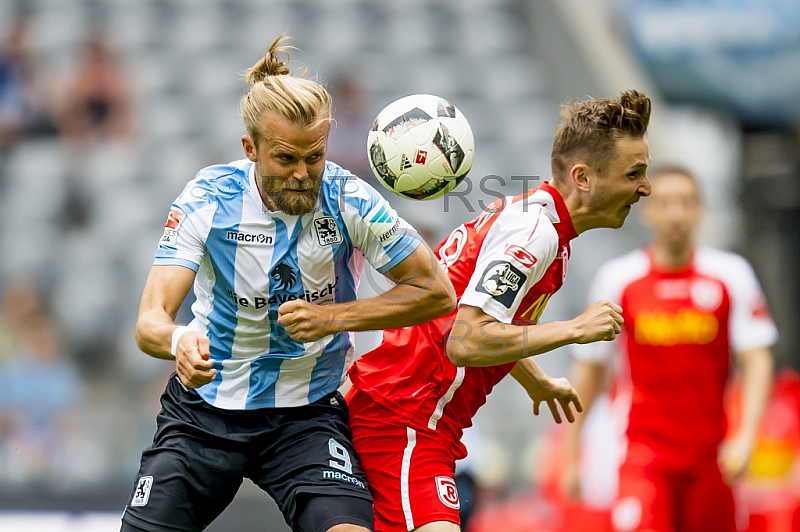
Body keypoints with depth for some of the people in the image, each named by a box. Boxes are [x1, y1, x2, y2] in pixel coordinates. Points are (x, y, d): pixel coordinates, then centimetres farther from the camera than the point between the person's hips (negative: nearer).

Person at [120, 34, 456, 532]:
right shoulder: (207, 199, -14)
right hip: (205, 410, 1)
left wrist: (333, 316, -18)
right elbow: (150, 321, -20)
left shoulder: (348, 200, -13)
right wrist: (178, 340, -45)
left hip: (308, 413, -1)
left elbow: (435, 292, -6)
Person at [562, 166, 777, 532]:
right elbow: (590, 368, 8)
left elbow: (757, 360, -3)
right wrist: (572, 456, 9)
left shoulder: (731, 275, 1)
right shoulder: (618, 279, 0)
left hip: (710, 454, 2)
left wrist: (746, 437, -17)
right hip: (644, 445, -2)